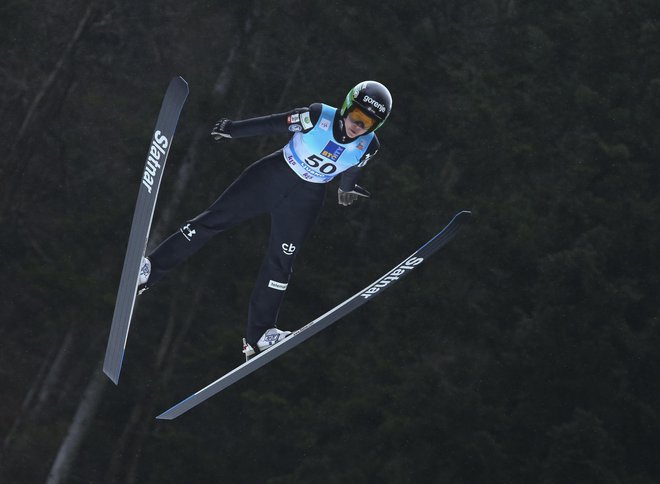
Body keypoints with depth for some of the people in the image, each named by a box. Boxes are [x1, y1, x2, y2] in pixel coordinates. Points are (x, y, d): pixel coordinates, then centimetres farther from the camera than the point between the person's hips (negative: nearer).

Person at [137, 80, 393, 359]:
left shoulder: (368, 147, -15)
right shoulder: (318, 117, -24)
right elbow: (271, 125, -13)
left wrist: (346, 190, 25)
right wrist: (231, 130, -7)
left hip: (304, 201, 2)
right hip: (271, 176, -1)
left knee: (279, 263, 3)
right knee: (213, 219, -2)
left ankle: (258, 337, 12)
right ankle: (150, 269, 6)